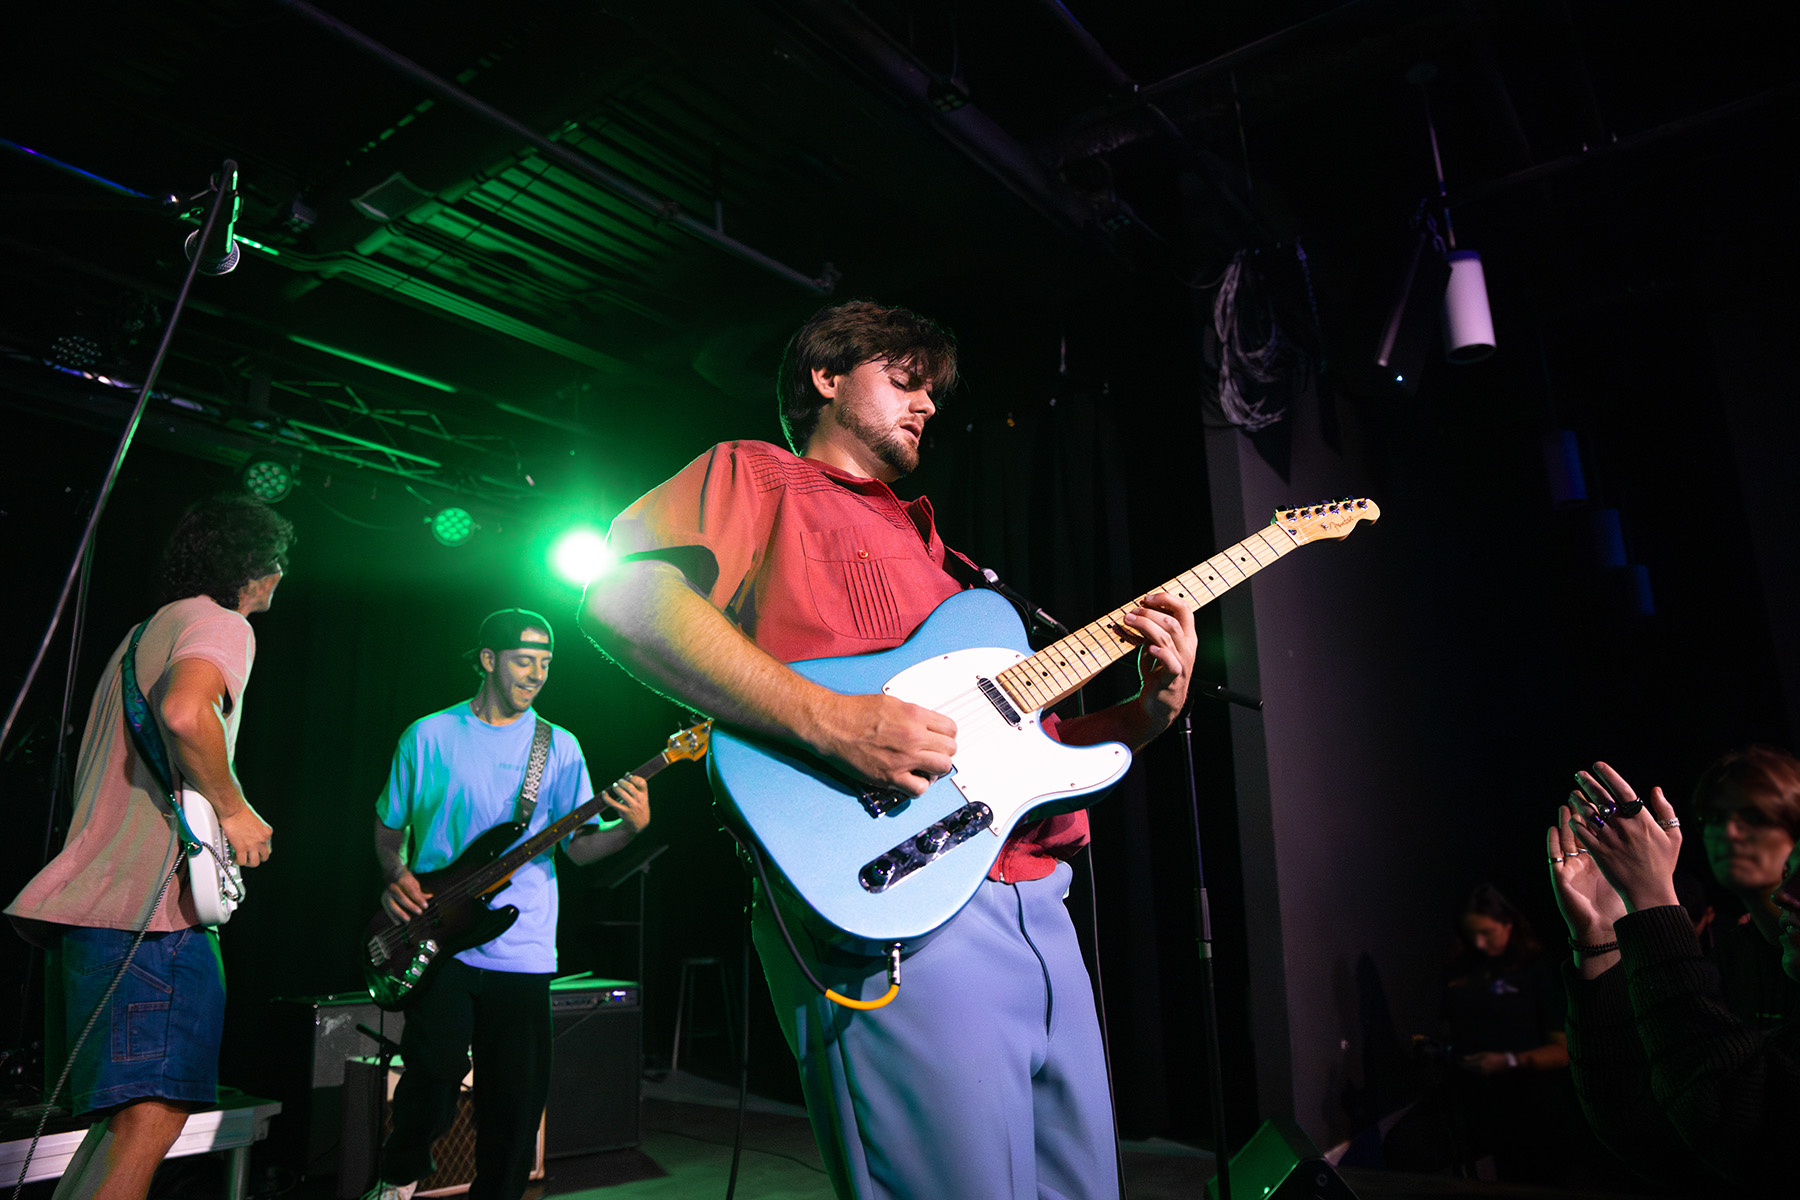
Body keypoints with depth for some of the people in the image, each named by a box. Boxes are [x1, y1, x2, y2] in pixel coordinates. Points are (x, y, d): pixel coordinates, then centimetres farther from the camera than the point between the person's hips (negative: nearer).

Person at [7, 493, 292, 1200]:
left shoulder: (141, 635, 25)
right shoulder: (220, 624, -6)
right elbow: (186, 713, -28)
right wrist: (234, 810, -15)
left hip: (87, 896, 10)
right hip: (152, 907, -10)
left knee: (124, 1115, 17)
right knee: (152, 1117, -9)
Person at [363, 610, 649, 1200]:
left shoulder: (560, 746, 7)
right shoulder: (427, 736, 5)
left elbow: (580, 845, 2)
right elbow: (389, 826, 15)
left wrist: (630, 825, -18)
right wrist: (397, 875, -5)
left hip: (522, 951, 2)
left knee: (517, 1098, 4)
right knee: (436, 1071, -13)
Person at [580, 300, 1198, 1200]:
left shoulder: (931, 550, 27)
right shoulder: (756, 475, 7)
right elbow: (622, 597, -14)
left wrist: (1151, 710, 9)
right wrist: (828, 722, -21)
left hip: (1040, 914, 8)